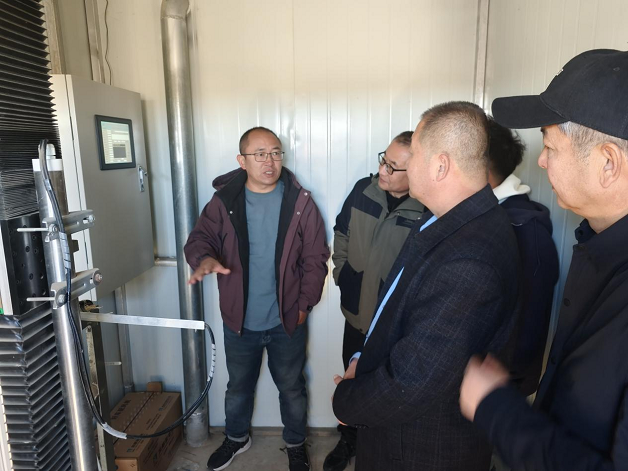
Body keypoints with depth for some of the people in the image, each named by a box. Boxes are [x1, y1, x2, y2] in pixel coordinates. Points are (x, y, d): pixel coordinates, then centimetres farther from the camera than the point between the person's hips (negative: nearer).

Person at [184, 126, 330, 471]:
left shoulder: (299, 202, -9)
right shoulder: (224, 200, -6)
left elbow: (315, 258, -5)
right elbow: (200, 238, -9)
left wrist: (305, 303, -8)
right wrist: (204, 258, -33)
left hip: (287, 321, -1)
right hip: (239, 320, 2)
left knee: (292, 388, 18)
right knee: (238, 386, 24)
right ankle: (236, 438, 52)